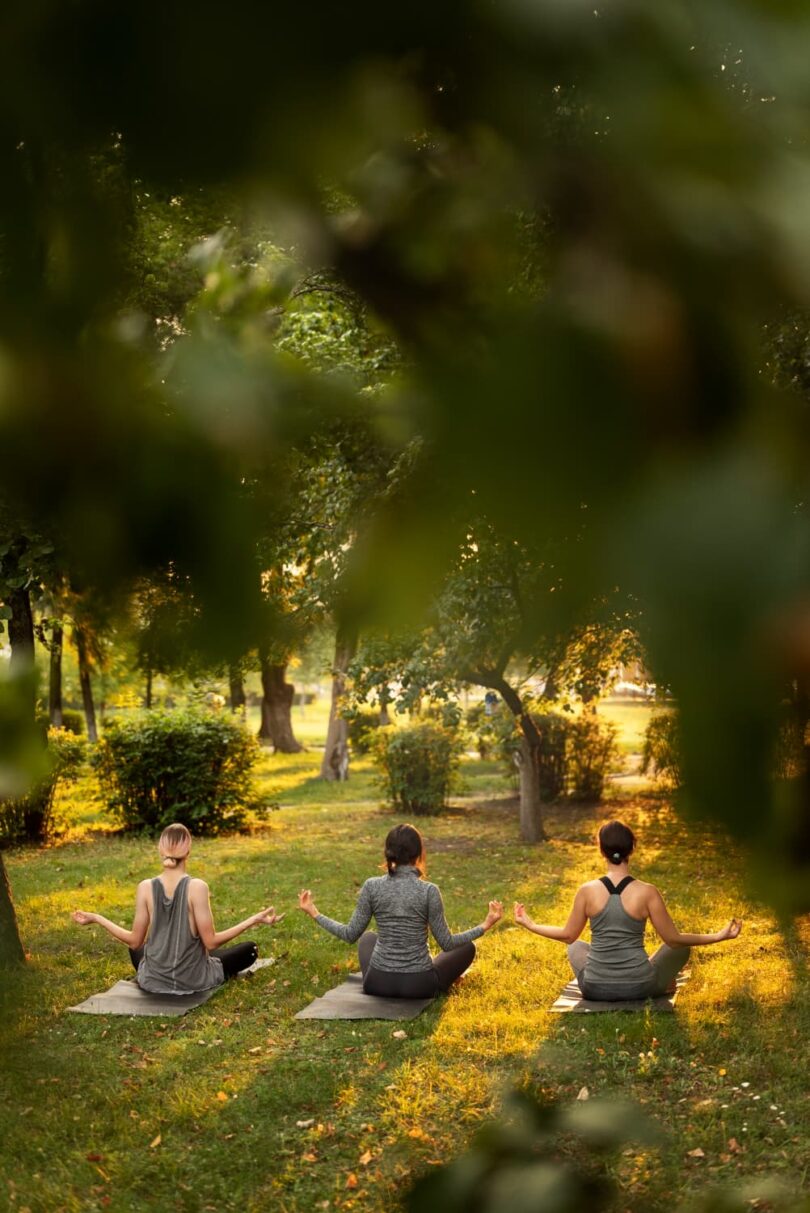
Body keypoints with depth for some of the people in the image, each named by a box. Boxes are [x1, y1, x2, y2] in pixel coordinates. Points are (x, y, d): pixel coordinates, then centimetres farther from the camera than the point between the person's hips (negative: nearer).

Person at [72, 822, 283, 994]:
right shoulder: (197, 887, -20)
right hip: (194, 981, -4)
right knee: (250, 949, 18)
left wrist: (96, 918, 6)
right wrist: (253, 920, -12)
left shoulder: (145, 887, -12)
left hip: (152, 982, 4)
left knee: (135, 949, 38)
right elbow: (211, 942, -17)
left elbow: (135, 941, -5)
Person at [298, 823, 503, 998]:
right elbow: (446, 944, -10)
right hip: (420, 986, -3)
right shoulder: (429, 891, -15)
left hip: (378, 984, 3)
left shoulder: (372, 886, -10)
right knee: (467, 947, 25)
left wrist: (314, 913, 7)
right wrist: (486, 925, -1)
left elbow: (351, 934, -4)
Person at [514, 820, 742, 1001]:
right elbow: (673, 939, -6)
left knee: (575, 946, 35)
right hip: (640, 987, -2)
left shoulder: (587, 891, -9)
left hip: (595, 988, 2)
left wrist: (529, 925, 18)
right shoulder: (647, 892, -14)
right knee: (680, 947, 26)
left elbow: (568, 935, 3)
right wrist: (718, 936, 5)